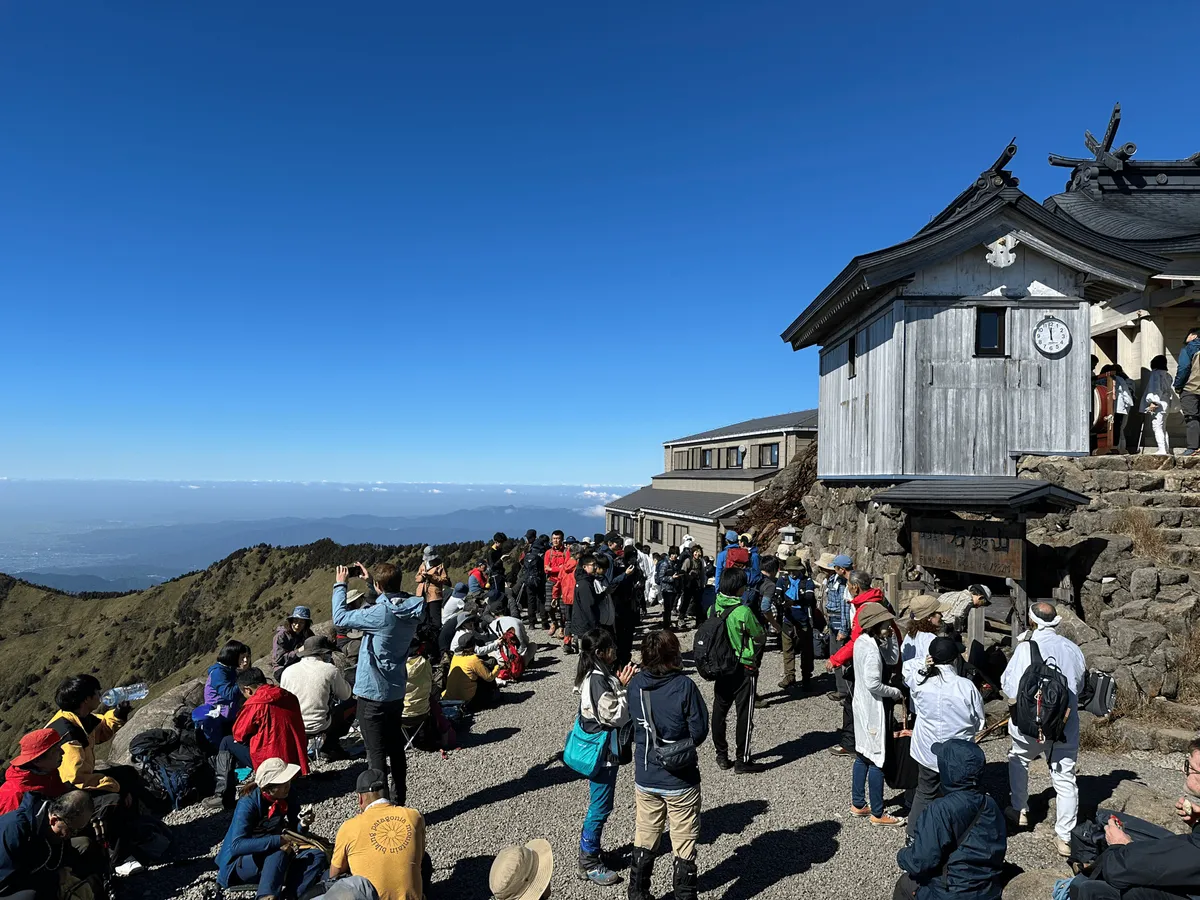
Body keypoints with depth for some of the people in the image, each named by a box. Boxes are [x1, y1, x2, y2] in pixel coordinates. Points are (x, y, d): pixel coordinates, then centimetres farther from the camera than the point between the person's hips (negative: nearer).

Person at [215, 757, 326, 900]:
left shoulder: (286, 798, -6)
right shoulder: (248, 804, -23)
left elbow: (293, 832, 3)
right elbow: (237, 845, -35)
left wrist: (302, 825, -20)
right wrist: (279, 840, -40)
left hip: (270, 860, 6)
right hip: (238, 865, -6)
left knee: (317, 857, -17)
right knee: (281, 851, -35)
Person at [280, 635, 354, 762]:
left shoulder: (288, 671, -2)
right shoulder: (331, 670, -11)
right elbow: (345, 695, 3)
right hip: (319, 727, -5)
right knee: (352, 704, 18)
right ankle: (329, 748, 15)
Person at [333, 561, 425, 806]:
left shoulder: (380, 614, -25)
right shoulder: (412, 610, -4)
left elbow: (340, 618, -15)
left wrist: (340, 584, -4)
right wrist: (370, 579, 14)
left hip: (373, 694, -7)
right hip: (396, 692, 7)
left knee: (376, 754, 1)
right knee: (396, 749, 19)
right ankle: (398, 801, 31)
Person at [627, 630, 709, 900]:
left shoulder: (634, 685, -8)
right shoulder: (684, 686, -21)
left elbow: (629, 725, 4)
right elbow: (699, 731, -13)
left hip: (645, 778, 4)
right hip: (680, 780, -4)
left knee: (644, 839, 21)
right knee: (684, 844, 13)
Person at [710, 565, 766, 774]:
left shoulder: (714, 607, -3)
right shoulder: (743, 611, -21)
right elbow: (760, 637, -8)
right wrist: (762, 628, 12)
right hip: (743, 668, -6)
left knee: (719, 710, 14)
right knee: (744, 714, 5)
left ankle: (721, 756, 25)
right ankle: (742, 761, 13)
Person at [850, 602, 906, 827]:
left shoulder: (861, 642, 5)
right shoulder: (871, 649, -24)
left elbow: (891, 659, 14)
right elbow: (873, 684, -25)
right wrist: (896, 693, -12)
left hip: (862, 705, 10)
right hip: (874, 708, -10)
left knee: (863, 755, 18)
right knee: (877, 760, 2)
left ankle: (857, 804, 30)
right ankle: (877, 814, 13)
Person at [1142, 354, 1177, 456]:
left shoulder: (1155, 373, -6)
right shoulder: (1167, 376, 16)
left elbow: (1154, 388, -15)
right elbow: (1171, 390, 16)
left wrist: (1153, 402, -19)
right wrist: (1170, 404, 18)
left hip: (1158, 404, -9)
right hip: (1166, 404, 9)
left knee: (1157, 427, -11)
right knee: (1163, 428, 14)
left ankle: (1162, 450, -19)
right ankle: (1167, 450, 13)